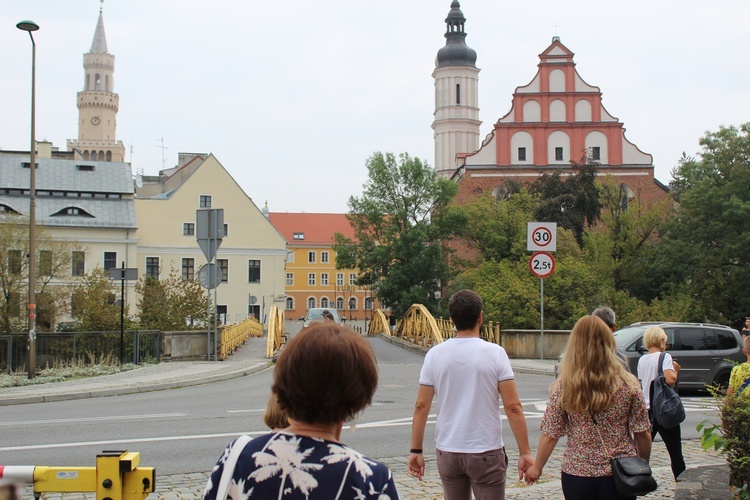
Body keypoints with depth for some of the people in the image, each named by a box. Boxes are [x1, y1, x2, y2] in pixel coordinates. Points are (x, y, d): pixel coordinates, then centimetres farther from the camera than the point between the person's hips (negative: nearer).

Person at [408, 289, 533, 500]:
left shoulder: (435, 354, -2)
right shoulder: (495, 353, -9)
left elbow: (421, 406, -1)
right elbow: (513, 407, -11)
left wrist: (416, 451, 6)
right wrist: (525, 453, -5)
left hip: (447, 452, 3)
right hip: (486, 452, -3)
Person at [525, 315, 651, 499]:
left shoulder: (564, 387, -8)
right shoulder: (628, 384, -7)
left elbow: (550, 435, -5)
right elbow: (643, 435, -3)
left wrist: (537, 467, 9)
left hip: (577, 475, 0)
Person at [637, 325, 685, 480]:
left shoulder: (642, 360, 9)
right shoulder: (664, 357, -10)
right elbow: (670, 380, -24)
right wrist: (675, 370, -4)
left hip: (646, 409, 6)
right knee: (675, 452, 2)